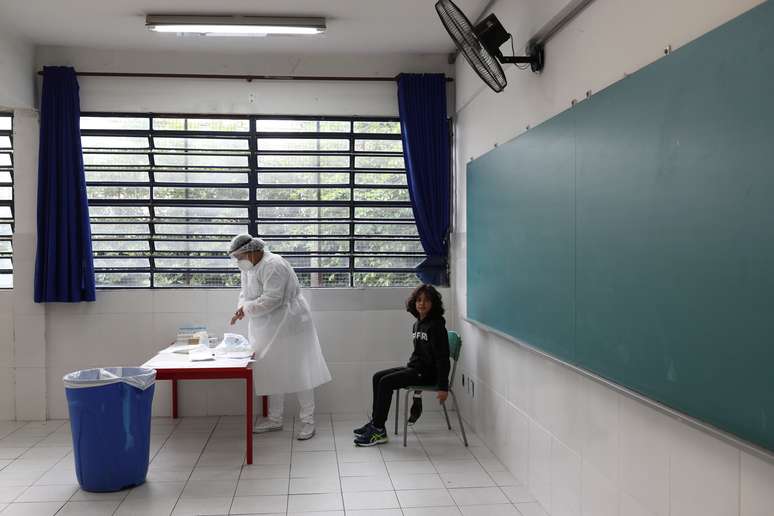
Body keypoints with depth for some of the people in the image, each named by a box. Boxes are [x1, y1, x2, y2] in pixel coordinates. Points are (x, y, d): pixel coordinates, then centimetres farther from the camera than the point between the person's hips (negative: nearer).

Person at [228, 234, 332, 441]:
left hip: (289, 327, -9)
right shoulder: (249, 268, 8)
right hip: (270, 331, 9)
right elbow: (245, 292, 16)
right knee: (273, 373, 14)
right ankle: (274, 419, 26)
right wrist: (242, 307, -6)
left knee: (299, 373, -2)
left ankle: (308, 422, 6)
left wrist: (246, 309, -19)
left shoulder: (273, 266, -22)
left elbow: (271, 299, -27)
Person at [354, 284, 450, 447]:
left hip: (427, 372, -9)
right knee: (378, 377, 2)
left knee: (386, 382, -19)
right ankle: (375, 422, 6)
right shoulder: (418, 323, 12)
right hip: (414, 367, 9)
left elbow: (442, 357, -18)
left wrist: (443, 387, -21)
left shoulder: (436, 325, -15)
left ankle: (379, 430, -13)